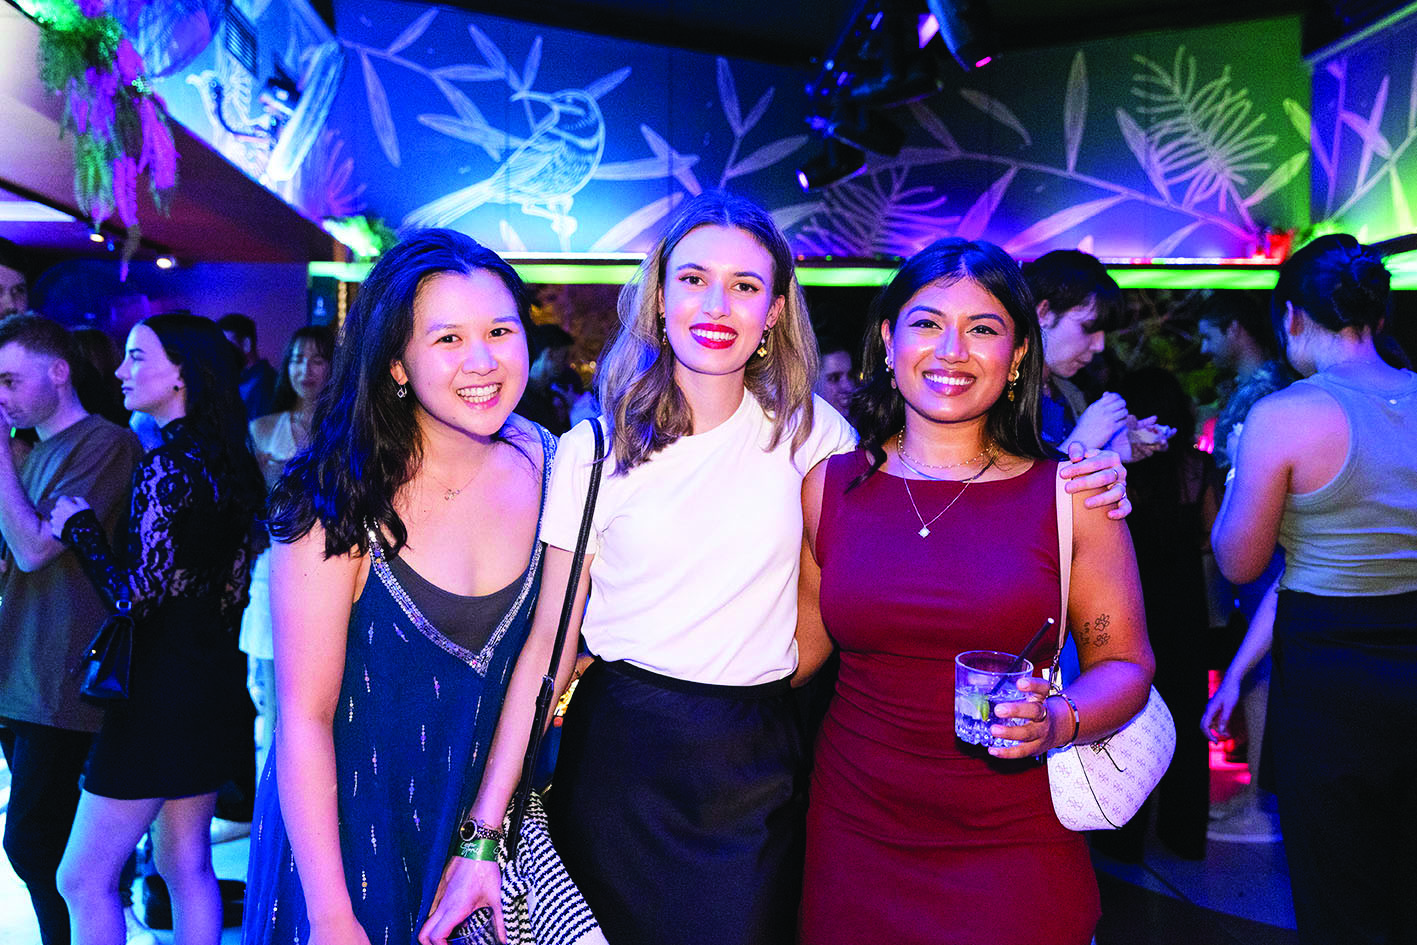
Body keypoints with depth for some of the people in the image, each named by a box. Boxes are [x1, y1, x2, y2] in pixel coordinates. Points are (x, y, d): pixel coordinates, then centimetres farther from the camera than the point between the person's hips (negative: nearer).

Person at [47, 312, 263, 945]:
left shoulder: (167, 465, -17)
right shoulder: (229, 461, 9)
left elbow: (139, 591, -20)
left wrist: (80, 524, -7)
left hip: (164, 689, -9)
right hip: (216, 680, 9)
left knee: (83, 880, 3)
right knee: (186, 864, 18)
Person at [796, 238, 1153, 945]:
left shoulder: (1070, 493, -6)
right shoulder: (828, 487, 0)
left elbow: (1124, 663, 1)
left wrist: (1057, 721, -18)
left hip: (1012, 849, -1)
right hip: (853, 834, 2)